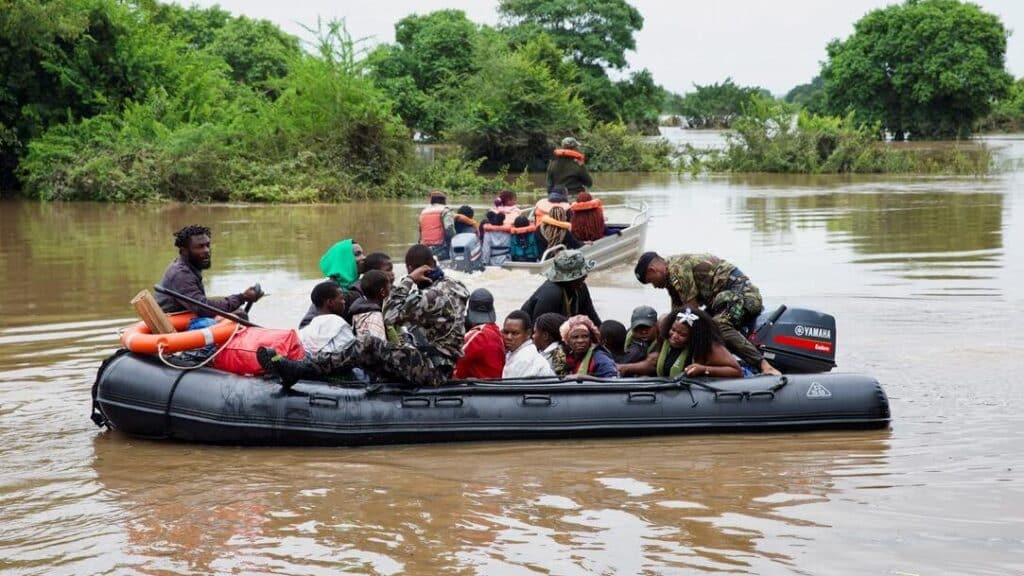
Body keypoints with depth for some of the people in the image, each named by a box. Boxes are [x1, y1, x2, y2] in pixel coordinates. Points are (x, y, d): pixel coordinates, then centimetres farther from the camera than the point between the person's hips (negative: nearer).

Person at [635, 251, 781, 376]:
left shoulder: (676, 268, -10)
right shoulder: (672, 280, 22)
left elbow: (692, 308, -13)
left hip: (739, 290, -11)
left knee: (720, 327, -34)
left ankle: (764, 366, -49)